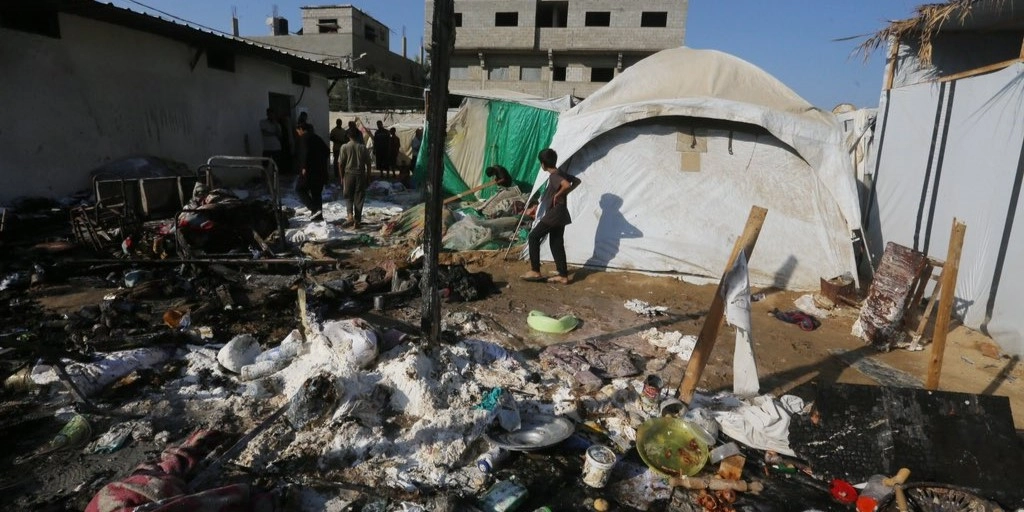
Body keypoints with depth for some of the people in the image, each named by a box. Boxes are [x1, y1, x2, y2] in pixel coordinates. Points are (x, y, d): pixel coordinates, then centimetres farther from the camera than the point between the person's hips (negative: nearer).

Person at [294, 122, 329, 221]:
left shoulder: (303, 138, -5)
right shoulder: (317, 138, 18)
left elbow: (305, 153, -20)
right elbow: (327, 151, 18)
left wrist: (304, 167, -17)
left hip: (310, 169, -7)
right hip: (321, 170, 7)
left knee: (299, 189, 4)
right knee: (317, 192, 14)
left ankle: (314, 209, -11)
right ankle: (318, 215, 14)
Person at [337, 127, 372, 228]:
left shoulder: (345, 147, -4)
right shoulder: (363, 148, 0)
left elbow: (340, 164, -4)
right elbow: (368, 164, 2)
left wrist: (342, 177, 7)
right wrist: (368, 178, 10)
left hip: (349, 174, -1)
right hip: (360, 175, 1)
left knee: (349, 197, 11)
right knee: (359, 198, 6)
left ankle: (350, 216, -10)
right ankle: (357, 221, 8)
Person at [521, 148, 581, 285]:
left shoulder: (554, 176, -16)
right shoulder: (560, 174, 11)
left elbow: (566, 185, -35)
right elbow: (577, 181, 24)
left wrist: (558, 195, -18)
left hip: (554, 214, -9)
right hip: (559, 215, 9)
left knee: (534, 237, -1)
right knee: (556, 243, 12)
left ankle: (535, 271, 0)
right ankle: (563, 276, 13)